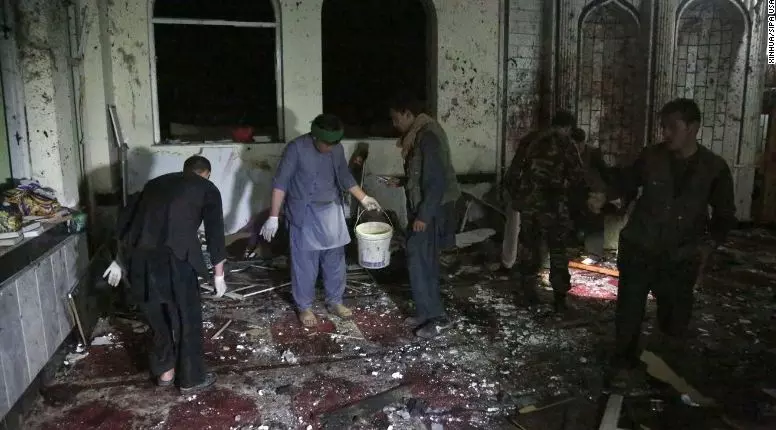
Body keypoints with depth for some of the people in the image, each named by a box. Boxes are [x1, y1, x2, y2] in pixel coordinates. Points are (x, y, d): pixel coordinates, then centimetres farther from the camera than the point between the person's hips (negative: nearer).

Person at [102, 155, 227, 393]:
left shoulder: (156, 182, 26)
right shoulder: (207, 189, 13)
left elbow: (125, 219, 23)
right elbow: (215, 234, 7)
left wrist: (119, 259, 28)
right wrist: (219, 275, 14)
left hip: (137, 257, 5)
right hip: (173, 258, -5)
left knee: (157, 317, 25)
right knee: (187, 320, 13)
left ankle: (164, 371, 38)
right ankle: (192, 379, 26)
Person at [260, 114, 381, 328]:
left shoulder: (337, 149, -1)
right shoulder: (296, 148, -17)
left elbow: (345, 177, 14)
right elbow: (280, 182, -16)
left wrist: (364, 199, 12)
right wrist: (273, 217, -19)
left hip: (332, 211, 5)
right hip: (305, 214, -5)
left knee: (335, 259, 12)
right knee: (305, 263, 4)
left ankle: (334, 301, 29)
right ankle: (304, 307, 21)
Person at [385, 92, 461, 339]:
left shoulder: (428, 136, -20)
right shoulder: (419, 134, 12)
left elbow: (437, 180, -24)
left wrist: (424, 216, -24)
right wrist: (402, 182, 13)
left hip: (431, 211, -10)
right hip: (424, 208, 10)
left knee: (419, 261, -6)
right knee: (424, 261, 14)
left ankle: (436, 317, 4)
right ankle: (428, 312, 24)